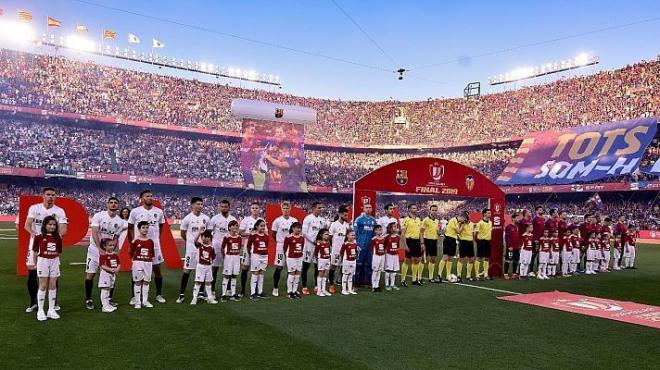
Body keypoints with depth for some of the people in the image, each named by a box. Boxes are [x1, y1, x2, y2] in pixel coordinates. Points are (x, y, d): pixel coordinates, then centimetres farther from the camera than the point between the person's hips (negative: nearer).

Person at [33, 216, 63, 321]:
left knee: (53, 285, 6)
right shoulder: (39, 237, -4)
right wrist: (35, 263, 1)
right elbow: (35, 251, 1)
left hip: (54, 261, 3)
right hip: (43, 261, -3)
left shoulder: (57, 238, 4)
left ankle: (51, 310, 14)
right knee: (43, 286, 0)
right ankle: (40, 311, 8)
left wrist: (55, 259, 0)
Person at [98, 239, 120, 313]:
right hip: (105, 274, -7)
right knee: (104, 290, -5)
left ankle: (108, 304, 27)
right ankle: (105, 306, -4)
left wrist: (117, 269, -10)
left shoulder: (115, 255, 9)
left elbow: (119, 264, 10)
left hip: (113, 274, 7)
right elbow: (102, 266, -18)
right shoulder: (103, 255, -12)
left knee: (108, 290, 18)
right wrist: (110, 269, -27)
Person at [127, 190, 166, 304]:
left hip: (154, 245, 2)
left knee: (157, 268, 6)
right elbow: (130, 228, 3)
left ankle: (159, 294, 17)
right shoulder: (135, 211, -5)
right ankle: (135, 296, 12)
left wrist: (156, 238, 11)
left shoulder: (159, 212, 1)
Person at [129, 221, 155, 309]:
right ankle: (137, 302, 9)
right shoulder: (135, 241, -5)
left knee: (146, 282, 8)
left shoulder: (150, 241, 4)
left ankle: (145, 301, 16)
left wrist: (151, 260, 7)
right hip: (137, 262, -3)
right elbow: (131, 253, 1)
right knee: (138, 282, 3)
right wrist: (134, 260, -4)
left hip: (148, 263, 3)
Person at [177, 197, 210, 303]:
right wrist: (191, 242, 10)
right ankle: (182, 294, 6)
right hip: (191, 248, -3)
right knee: (187, 270, -1)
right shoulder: (187, 218, -7)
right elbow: (183, 233, 3)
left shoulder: (206, 218, 3)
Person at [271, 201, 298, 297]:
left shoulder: (294, 220, 5)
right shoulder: (277, 220, -2)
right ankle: (275, 288, 10)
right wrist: (279, 242, 2)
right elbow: (273, 234, 5)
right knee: (279, 267, -1)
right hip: (280, 246, -3)